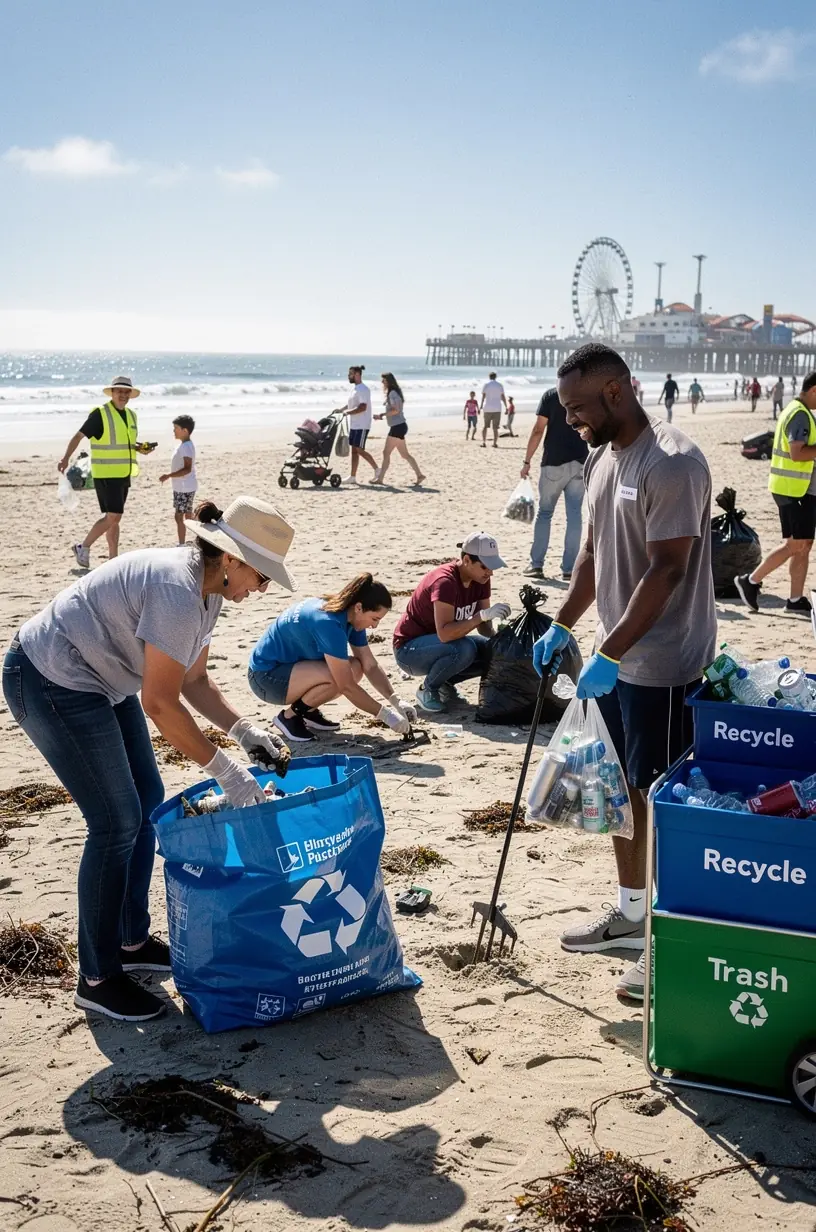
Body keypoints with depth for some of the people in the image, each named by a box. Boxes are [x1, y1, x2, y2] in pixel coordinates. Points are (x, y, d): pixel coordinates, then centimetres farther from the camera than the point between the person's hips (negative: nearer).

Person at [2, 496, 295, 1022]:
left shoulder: (206, 588, 1)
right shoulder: (177, 590, -29)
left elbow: (193, 679, 10)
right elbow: (160, 703, -27)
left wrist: (244, 730, -2)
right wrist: (222, 769, -21)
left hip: (100, 682, 10)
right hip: (50, 683, -10)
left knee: (148, 801, 12)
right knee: (117, 824, -6)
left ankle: (132, 940, 28)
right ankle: (98, 979, 8)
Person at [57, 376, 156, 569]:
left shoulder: (130, 415, 12)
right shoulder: (100, 414, -11)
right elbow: (79, 436, -13)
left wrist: (140, 448, 3)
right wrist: (66, 458, -24)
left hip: (124, 474, 7)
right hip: (106, 475, -7)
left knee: (113, 518, 11)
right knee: (113, 516, -13)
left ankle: (112, 559, 16)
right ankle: (83, 547, 1)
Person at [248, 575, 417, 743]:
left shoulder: (350, 615, -4)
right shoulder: (329, 623, -31)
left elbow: (371, 666, 0)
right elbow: (346, 685, -29)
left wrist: (395, 702, -11)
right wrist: (385, 714, -22)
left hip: (292, 666, 9)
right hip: (267, 675, -9)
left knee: (355, 669, -8)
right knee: (338, 677, -28)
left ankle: (307, 711, 8)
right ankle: (289, 716, -7)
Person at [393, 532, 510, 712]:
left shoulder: (480, 579, -6)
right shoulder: (445, 581, -30)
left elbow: (484, 626, -1)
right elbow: (444, 634, -40)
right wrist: (484, 614, -42)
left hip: (441, 645, 8)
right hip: (410, 649, -8)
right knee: (464, 649, -34)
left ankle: (444, 682, 8)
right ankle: (428, 689, -9)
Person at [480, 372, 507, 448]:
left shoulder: (486, 384, 2)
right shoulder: (500, 385, 7)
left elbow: (483, 396, -7)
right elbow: (503, 397, 3)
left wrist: (481, 405, -4)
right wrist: (506, 407, 9)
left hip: (487, 408, -1)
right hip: (497, 408, 1)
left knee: (485, 426, 10)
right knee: (495, 427, 4)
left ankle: (484, 442, 0)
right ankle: (495, 443, -4)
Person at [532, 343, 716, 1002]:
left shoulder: (673, 463, -19)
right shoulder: (601, 459, 9)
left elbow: (666, 570, -23)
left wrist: (609, 654, -24)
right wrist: (561, 626, 14)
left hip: (662, 665, -9)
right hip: (614, 659, 9)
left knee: (662, 799, 0)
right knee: (621, 789, 17)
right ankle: (632, 912, 33)